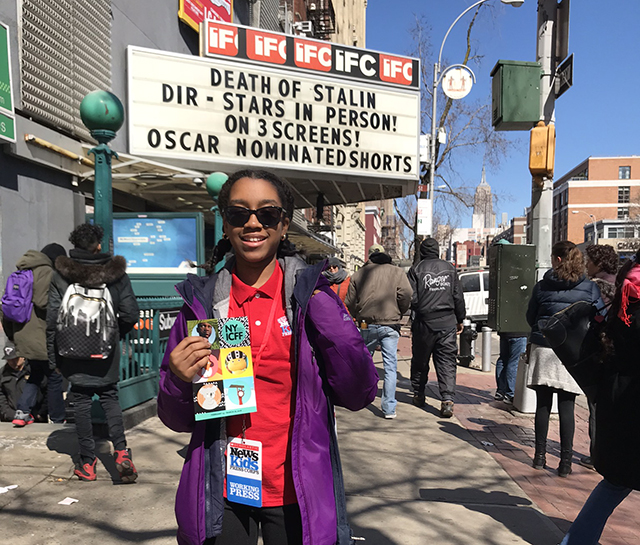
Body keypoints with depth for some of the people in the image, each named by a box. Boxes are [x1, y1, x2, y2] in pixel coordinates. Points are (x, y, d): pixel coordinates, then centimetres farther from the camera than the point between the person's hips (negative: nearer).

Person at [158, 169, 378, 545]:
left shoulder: (312, 295, -6)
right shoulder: (201, 301, -3)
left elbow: (359, 395, -9)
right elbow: (177, 420, 2)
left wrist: (331, 323, -19)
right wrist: (179, 382, -18)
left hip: (297, 496, 0)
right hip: (222, 494, 1)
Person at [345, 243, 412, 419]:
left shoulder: (359, 274, 7)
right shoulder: (396, 272, 2)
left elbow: (350, 301, 6)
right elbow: (406, 295, -7)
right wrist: (399, 314, 10)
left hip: (367, 325, 2)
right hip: (390, 325, -2)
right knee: (390, 367, 2)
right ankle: (389, 408, 1)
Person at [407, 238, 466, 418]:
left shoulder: (416, 270, -4)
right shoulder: (450, 268, 6)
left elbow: (411, 298, -10)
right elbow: (458, 297, 8)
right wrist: (460, 319, 17)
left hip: (424, 322, -2)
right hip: (448, 322, 2)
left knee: (420, 361, 14)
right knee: (447, 362, 3)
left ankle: (418, 395, 27)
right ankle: (447, 400, -8)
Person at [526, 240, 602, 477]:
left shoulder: (542, 286, -2)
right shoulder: (590, 288, -1)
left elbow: (530, 318, 6)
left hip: (543, 349, 0)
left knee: (543, 405, 9)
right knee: (566, 407, 5)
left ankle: (540, 455, 18)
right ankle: (565, 460, 9)